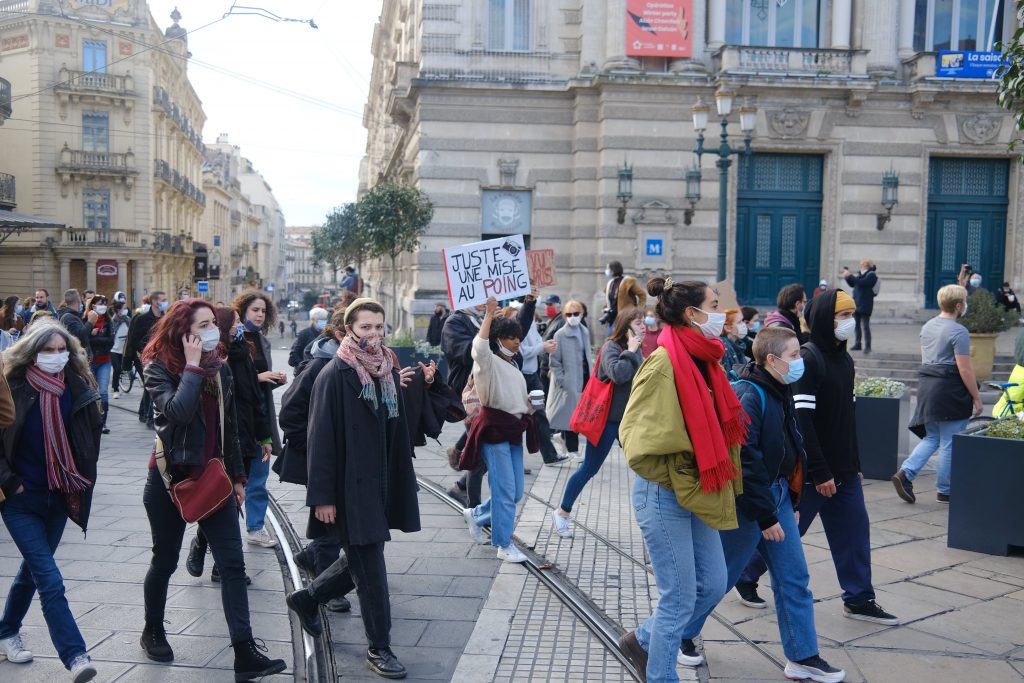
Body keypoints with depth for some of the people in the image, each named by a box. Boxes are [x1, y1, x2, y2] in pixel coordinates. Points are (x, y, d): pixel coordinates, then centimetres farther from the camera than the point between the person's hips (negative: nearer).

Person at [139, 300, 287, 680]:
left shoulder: (220, 368, 5)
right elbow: (177, 412, -30)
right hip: (171, 478, -4)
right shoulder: (159, 367, -10)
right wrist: (192, 366, -22)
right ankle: (153, 632, 38)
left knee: (233, 563, -4)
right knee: (165, 562, 13)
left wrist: (237, 477, 13)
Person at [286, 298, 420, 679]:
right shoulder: (334, 375, -13)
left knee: (363, 563, 18)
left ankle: (307, 598, 41)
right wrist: (322, 496, -16)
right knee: (371, 570, 0)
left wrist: (402, 485, 11)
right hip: (350, 487, -7)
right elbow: (320, 438, -14)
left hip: (380, 485, 7)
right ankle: (378, 648, 15)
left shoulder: (389, 372, 7)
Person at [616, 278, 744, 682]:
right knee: (679, 599, 2)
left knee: (713, 585, 15)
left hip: (697, 496, 9)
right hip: (664, 498, -9)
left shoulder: (704, 361, 8)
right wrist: (672, 481, -13)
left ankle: (643, 640, 34)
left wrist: (709, 484, 10)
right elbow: (637, 435, -22)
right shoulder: (663, 363, -19)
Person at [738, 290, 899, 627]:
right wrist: (820, 473, -22)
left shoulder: (844, 359, 11)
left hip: (844, 471, 8)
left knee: (854, 529, 6)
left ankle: (858, 599, 16)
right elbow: (801, 420, -23)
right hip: (810, 471, -8)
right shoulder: (807, 359, -18)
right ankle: (746, 574, 25)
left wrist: (855, 463, 17)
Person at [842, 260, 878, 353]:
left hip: (865, 305, -8)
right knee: (856, 325, 10)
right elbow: (852, 284, 22)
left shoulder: (871, 275, -9)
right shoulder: (860, 274, 15)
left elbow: (862, 283, -24)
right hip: (856, 303, 8)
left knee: (865, 326, -7)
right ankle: (857, 344, 18)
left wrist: (850, 276, -21)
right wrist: (847, 277, 6)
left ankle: (867, 346, -4)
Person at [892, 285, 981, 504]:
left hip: (926, 385, 8)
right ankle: (944, 491, 12)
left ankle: (905, 473, -1)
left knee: (932, 438, 15)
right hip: (950, 390, -8)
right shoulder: (958, 332, -13)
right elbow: (965, 369, -15)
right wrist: (976, 398, -9)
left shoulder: (928, 326, 11)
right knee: (950, 443, 4)